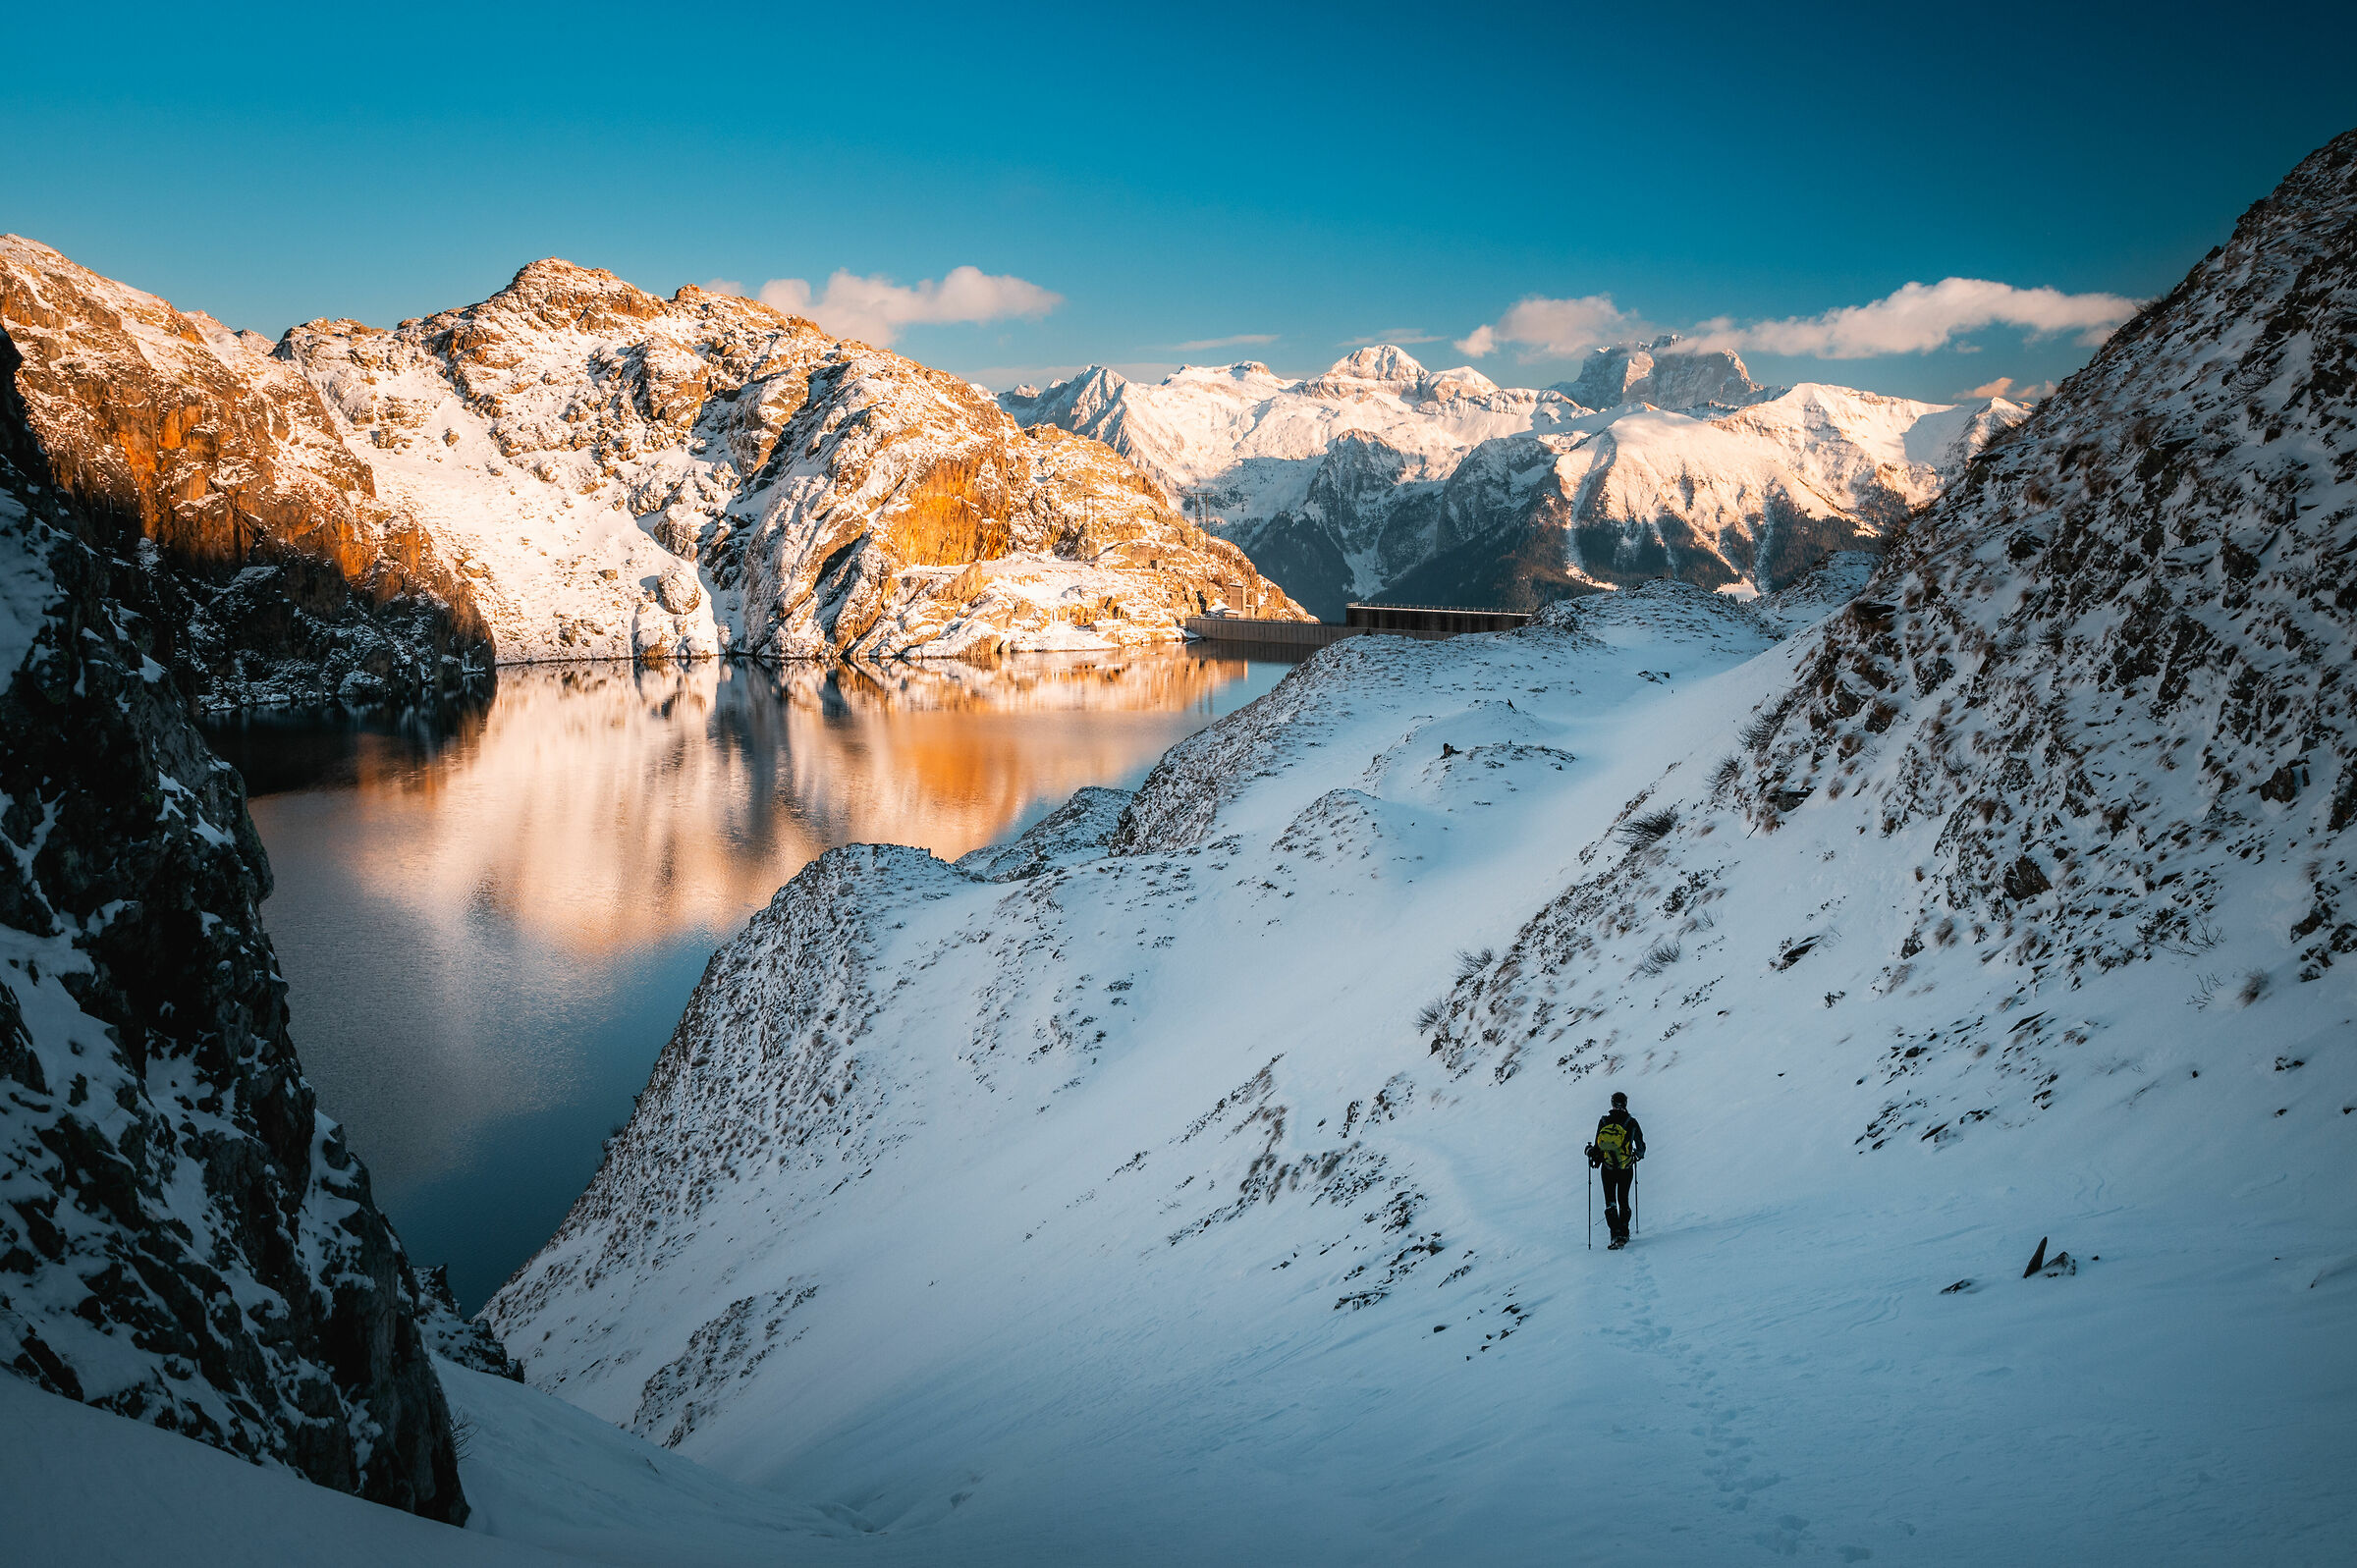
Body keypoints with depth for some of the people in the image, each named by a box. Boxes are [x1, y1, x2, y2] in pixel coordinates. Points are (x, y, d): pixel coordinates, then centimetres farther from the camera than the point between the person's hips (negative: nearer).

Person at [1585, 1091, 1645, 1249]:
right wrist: (1639, 1154, 24)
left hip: (1608, 1169, -1)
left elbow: (1598, 1147, -5)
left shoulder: (1603, 1121, -8)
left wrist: (1593, 1155, 16)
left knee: (1610, 1202, 4)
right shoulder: (1632, 1122, -8)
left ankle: (1616, 1235, -14)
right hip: (1626, 1169, 1)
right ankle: (1624, 1234, 22)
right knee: (1623, 1200, 19)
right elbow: (1640, 1147, 1)